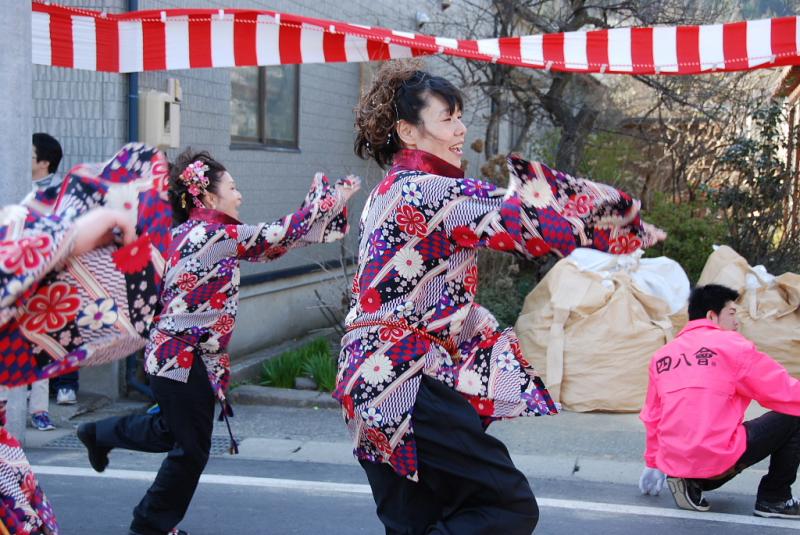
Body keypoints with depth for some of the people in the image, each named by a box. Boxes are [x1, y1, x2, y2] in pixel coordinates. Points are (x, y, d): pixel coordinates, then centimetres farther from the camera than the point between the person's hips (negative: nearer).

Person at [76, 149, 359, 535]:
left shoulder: (188, 231, 8)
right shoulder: (215, 235, -20)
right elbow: (281, 235, -17)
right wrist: (332, 198, -6)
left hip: (170, 355, 9)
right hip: (186, 361, -9)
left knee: (171, 430, 29)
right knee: (191, 449, 7)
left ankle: (99, 434, 44)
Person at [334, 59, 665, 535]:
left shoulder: (391, 191, 15)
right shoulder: (434, 191, -14)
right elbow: (529, 218, -12)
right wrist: (628, 227, -2)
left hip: (372, 382, 10)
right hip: (407, 384, -10)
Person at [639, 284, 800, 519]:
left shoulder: (662, 356, 14)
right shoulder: (731, 344, -3)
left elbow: (652, 418, 21)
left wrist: (652, 464, 32)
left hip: (674, 463, 7)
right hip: (719, 459, -7)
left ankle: (692, 484, 10)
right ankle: (774, 499, 8)